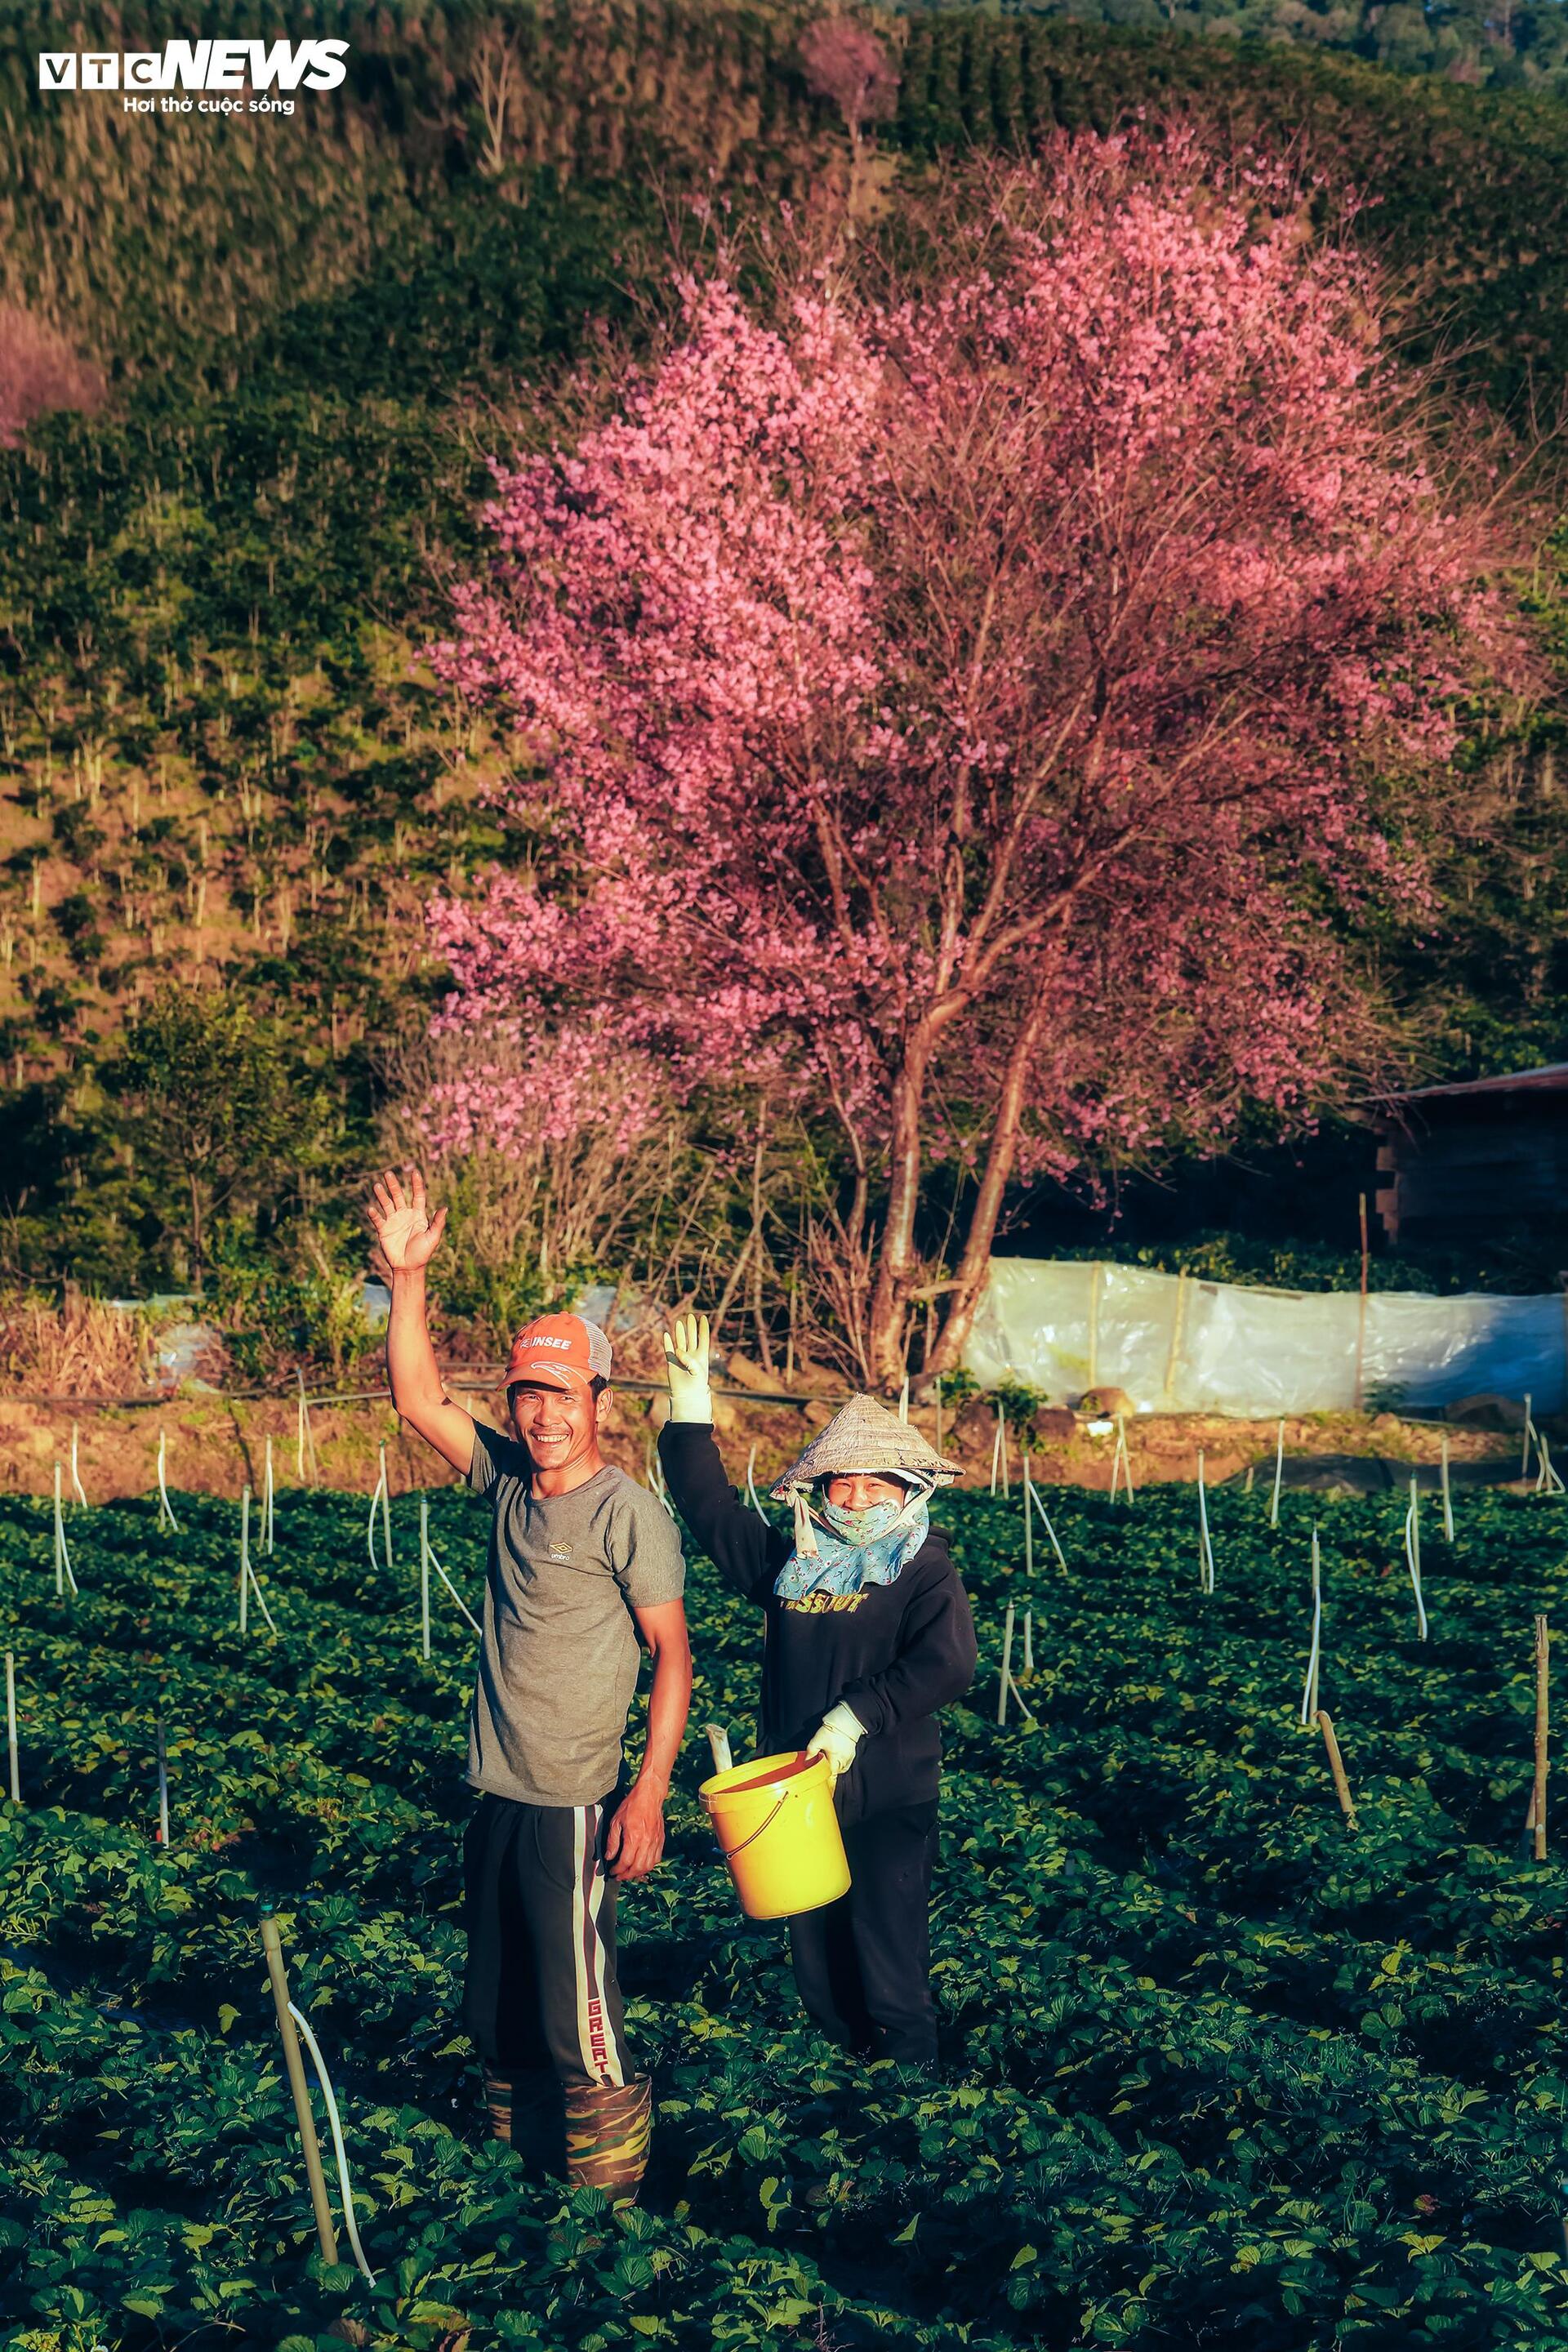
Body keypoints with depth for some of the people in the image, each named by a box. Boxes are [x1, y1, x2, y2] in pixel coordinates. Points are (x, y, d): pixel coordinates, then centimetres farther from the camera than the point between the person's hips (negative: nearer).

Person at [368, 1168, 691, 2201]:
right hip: (498, 1795, 7)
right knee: (496, 2009, 18)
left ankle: (610, 2203, 12)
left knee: (577, 2018, -2)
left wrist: (650, 1792, -19)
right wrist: (408, 1276, -4)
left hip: (574, 1805, -7)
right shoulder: (508, 1479, 4)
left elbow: (673, 1654, -13)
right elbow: (418, 1396, 6)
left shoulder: (628, 1512, -14)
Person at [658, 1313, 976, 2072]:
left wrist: (854, 1716, -22)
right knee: (813, 1946, 13)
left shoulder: (926, 1572, -6)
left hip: (890, 1796, -5)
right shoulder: (785, 1562, 7)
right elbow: (707, 1505, 10)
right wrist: (690, 1404, 3)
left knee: (889, 1958, -1)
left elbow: (945, 1665, -19)